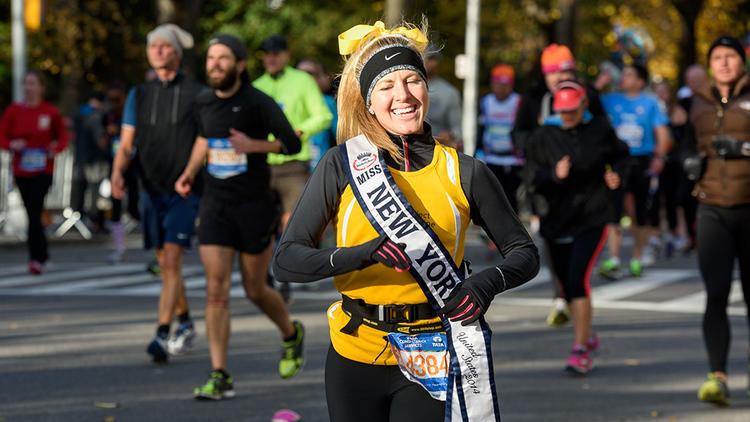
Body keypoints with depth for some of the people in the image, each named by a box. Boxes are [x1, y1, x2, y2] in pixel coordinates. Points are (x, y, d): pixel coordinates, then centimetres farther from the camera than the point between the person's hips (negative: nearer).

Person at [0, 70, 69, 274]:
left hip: (43, 171, -3)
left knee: (34, 212, -15)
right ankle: (42, 253, 27)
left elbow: (63, 137, 8)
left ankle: (36, 258, -13)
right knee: (32, 213, 10)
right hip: (21, 171, 3)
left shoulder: (50, 112, -3)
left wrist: (55, 149, -12)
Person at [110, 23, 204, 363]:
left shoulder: (198, 94, -2)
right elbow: (125, 146, 2)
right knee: (166, 266, 13)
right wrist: (117, 174, -17)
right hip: (152, 192, 4)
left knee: (171, 261, -16)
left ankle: (161, 336, -19)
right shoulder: (139, 96, 7)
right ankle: (185, 325, 33)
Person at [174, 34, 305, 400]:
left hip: (254, 207, -3)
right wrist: (188, 174, 12)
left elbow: (292, 144, -4)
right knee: (216, 290, -8)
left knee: (256, 291, 8)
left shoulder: (259, 103, -11)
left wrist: (253, 145, -21)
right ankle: (219, 377, -7)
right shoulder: (204, 102, 4)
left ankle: (291, 335, 40)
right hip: (215, 205, 3)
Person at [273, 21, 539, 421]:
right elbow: (285, 259, -9)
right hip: (355, 359, 0)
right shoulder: (343, 165, -3)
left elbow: (524, 252, 9)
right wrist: (365, 254, -25)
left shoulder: (463, 172, 0)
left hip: (429, 363, 0)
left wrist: (490, 282, -13)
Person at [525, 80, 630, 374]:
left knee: (578, 280, -17)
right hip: (557, 220, 3)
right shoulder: (542, 137, 0)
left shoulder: (600, 129, 1)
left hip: (592, 219, -3)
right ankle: (587, 335, 37)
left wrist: (616, 173, -1)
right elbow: (535, 179, -6)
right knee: (567, 285, 13)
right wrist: (555, 175, -26)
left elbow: (620, 155, 19)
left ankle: (581, 350, -13)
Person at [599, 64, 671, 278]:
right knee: (613, 210, -13)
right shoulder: (610, 100, 9)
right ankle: (613, 259, -14)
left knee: (643, 216, 6)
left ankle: (637, 258, 21)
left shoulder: (651, 103, 5)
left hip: (643, 163, 0)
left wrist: (659, 157, -9)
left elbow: (662, 134, 4)